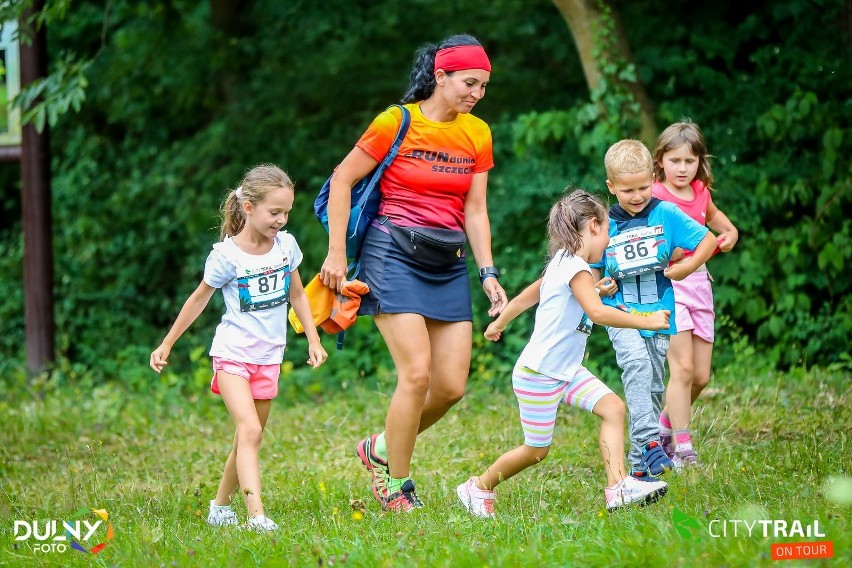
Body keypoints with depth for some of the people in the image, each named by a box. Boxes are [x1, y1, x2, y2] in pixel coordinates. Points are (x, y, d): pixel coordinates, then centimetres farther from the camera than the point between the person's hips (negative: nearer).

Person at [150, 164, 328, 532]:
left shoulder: (285, 244, 0)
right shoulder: (226, 255, -13)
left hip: (268, 357, 5)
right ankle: (256, 515, -30)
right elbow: (199, 299, 0)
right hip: (233, 353, -5)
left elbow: (297, 295, 15)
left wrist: (313, 340, 11)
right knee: (250, 430, -21)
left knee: (248, 438, 10)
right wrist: (167, 344, 5)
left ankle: (220, 506, 26)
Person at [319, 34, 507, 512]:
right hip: (394, 253, -6)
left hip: (447, 263, 6)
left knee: (452, 386, -1)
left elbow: (475, 209, 10)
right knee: (417, 373, -16)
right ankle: (397, 486, -1)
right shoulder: (397, 123, -8)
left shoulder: (477, 134, 8)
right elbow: (342, 180, -2)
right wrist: (336, 253, -5)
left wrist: (488, 272, -1)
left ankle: (382, 449, 24)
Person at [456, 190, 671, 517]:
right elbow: (597, 312, -33)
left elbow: (525, 296, 25)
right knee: (537, 450, 3)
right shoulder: (575, 267, -19)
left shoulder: (561, 265, 12)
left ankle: (618, 488, -17)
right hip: (538, 376, -10)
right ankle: (479, 488, 23)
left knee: (613, 408, -9)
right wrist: (646, 322, -29)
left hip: (565, 371, 10)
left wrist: (498, 324, 40)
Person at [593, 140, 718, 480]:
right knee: (637, 363, -29)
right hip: (620, 313, -1)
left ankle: (639, 465, 16)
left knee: (653, 387, 6)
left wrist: (688, 266, -8)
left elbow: (708, 240, 3)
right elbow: (592, 268, 13)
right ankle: (648, 441, -35)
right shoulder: (606, 225, 1)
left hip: (658, 314, 1)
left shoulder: (666, 214, -2)